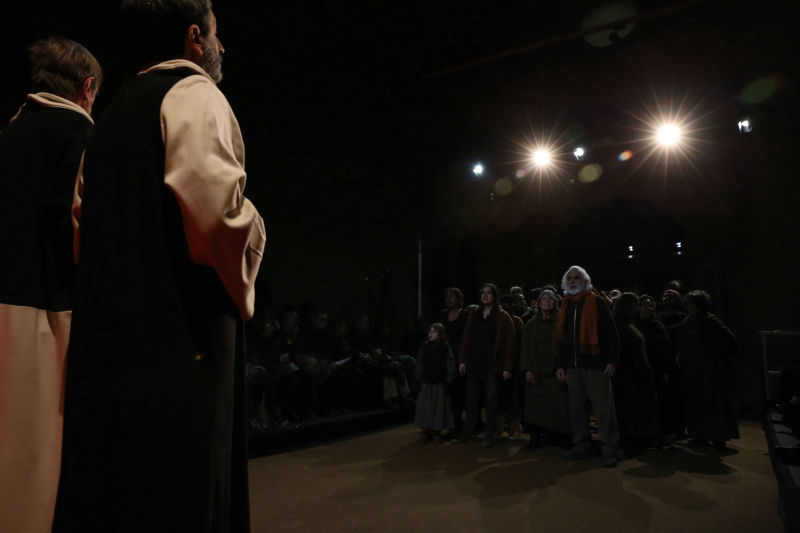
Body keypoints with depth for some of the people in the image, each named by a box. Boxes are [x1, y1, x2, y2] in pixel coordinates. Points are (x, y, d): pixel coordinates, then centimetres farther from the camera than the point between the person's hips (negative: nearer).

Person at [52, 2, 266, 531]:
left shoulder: (113, 113, 21)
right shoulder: (195, 94, -4)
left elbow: (81, 218, 24)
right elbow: (214, 199, -22)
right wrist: (240, 283, -6)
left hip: (106, 322, 9)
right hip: (179, 326, -9)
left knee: (109, 479, 15)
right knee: (177, 490, -2)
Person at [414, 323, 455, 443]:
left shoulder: (446, 348, -4)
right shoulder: (425, 347, 6)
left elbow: (451, 367, -5)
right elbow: (419, 364, 11)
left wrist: (448, 382, -9)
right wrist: (419, 379, 5)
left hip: (440, 384, -3)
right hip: (426, 383, 3)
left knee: (438, 407, 2)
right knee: (424, 407, 2)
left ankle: (437, 432, 16)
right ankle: (425, 431, 13)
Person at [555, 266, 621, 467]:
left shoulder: (597, 302, 0)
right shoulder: (566, 307, 16)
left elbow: (611, 333, -4)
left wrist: (612, 360, -11)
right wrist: (560, 364, 15)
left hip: (595, 365, -6)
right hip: (573, 367, 6)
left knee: (603, 407, -3)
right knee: (577, 407, 9)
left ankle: (609, 449, 5)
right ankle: (582, 445, 19)